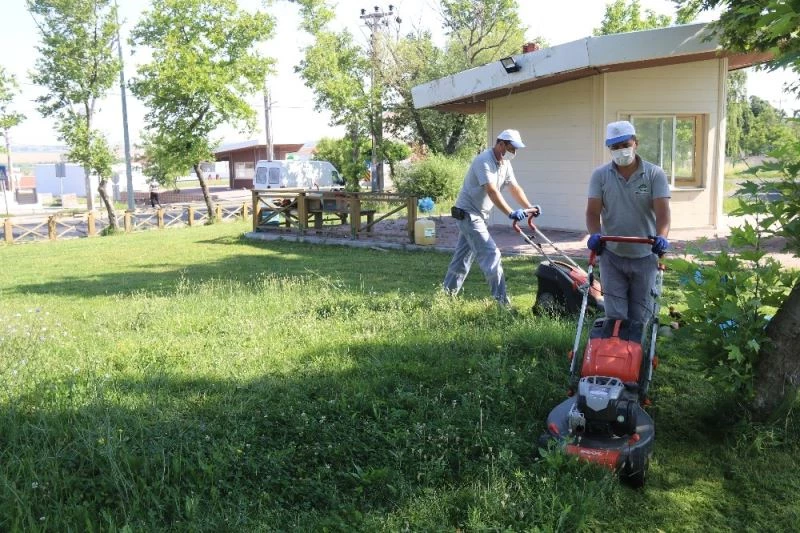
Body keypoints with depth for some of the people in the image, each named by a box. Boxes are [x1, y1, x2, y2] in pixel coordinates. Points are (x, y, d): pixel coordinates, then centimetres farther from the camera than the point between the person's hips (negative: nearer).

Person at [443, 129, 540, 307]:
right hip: (468, 213, -10)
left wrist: (529, 207, -6)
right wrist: (511, 213, -41)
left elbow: (515, 188, 9)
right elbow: (492, 191, -32)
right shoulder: (484, 161, -21)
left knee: (463, 256, 14)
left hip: (477, 215, 10)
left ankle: (447, 293, 23)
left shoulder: (505, 164, 8)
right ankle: (501, 300, -10)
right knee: (491, 254, -13)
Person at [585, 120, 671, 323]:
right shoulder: (600, 175, -1)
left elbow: (662, 211, -13)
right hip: (611, 255, 0)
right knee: (615, 315, 0)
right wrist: (595, 234, -27)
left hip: (644, 256, 0)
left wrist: (661, 236, -32)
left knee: (639, 316, 10)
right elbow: (593, 211, -7)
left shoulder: (655, 174, -4)